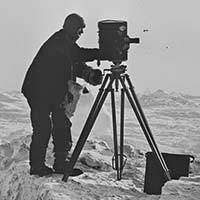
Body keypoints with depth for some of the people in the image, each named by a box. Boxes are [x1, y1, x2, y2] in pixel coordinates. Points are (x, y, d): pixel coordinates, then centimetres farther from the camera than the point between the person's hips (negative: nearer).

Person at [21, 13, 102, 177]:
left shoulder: (68, 43, 13)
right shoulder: (58, 42, -15)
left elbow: (76, 64, 10)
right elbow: (78, 54, -28)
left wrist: (89, 73, -10)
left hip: (55, 93, 9)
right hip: (39, 92, -9)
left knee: (62, 126, 6)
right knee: (42, 129, -6)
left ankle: (61, 164, 13)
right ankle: (37, 166, 4)